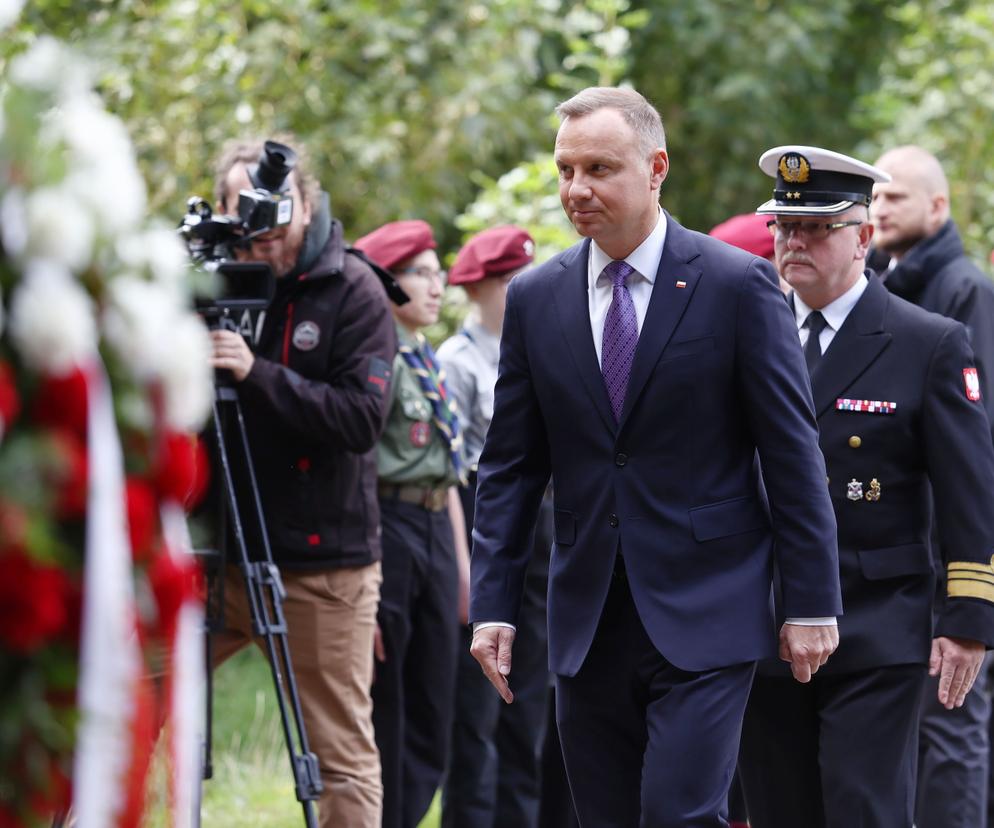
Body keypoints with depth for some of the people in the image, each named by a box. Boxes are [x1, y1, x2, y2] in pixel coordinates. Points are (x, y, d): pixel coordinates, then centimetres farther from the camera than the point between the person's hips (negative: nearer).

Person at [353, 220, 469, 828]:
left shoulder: (433, 364, 18)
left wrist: (463, 563, 18)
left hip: (435, 530, 8)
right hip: (386, 526, -8)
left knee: (432, 723, 8)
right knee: (383, 724, -4)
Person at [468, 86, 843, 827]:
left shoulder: (737, 285, -4)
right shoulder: (535, 299, 7)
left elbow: (793, 454, -3)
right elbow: (511, 467, 10)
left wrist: (813, 602, -5)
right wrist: (493, 605, 3)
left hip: (705, 618, -4)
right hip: (589, 622, 4)